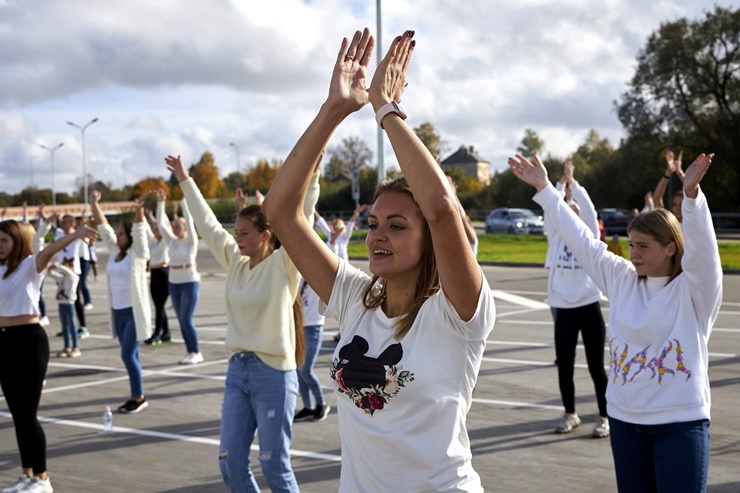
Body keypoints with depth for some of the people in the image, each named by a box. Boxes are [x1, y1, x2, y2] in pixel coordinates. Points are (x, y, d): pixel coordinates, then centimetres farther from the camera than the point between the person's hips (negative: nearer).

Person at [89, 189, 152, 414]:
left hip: (134, 311, -7)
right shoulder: (115, 250, 10)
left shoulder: (138, 253, -6)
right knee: (129, 355, 10)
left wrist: (139, 210, -34)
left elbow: (139, 230, -20)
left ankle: (139, 397, -1)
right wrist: (94, 204, 7)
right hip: (118, 311, 7)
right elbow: (103, 227, 11)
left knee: (128, 355, -9)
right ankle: (136, 396, 15)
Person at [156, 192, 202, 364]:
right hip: (173, 283, 6)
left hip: (190, 282, -6)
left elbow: (189, 221, -16)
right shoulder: (171, 241, 8)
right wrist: (160, 203, 0)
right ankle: (190, 352, 13)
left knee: (187, 319, -9)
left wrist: (183, 202, -16)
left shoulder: (191, 241, -6)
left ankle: (196, 353, 1)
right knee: (181, 320, 6)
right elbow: (161, 224, 4)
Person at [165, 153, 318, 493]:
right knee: (230, 463, 7)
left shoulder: (282, 265, -9)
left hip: (274, 374, -6)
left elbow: (299, 220, -20)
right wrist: (185, 181, 18)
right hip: (238, 369, 6)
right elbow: (207, 223, 14)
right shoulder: (235, 262, 7)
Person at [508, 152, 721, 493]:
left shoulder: (693, 289, -6)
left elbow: (701, 246, -24)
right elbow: (581, 238, 9)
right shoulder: (621, 279, 8)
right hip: (624, 419, 5)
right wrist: (543, 188, 8)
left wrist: (691, 194, -41)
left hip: (680, 422, -5)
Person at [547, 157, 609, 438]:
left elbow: (588, 208, -10)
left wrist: (573, 182, -12)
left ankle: (604, 417, 12)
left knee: (596, 367, 2)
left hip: (589, 307, -2)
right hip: (563, 309, 2)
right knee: (564, 366, 7)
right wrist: (561, 182, -12)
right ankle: (570, 415, 23)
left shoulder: (589, 236, 4)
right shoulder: (556, 237, 7)